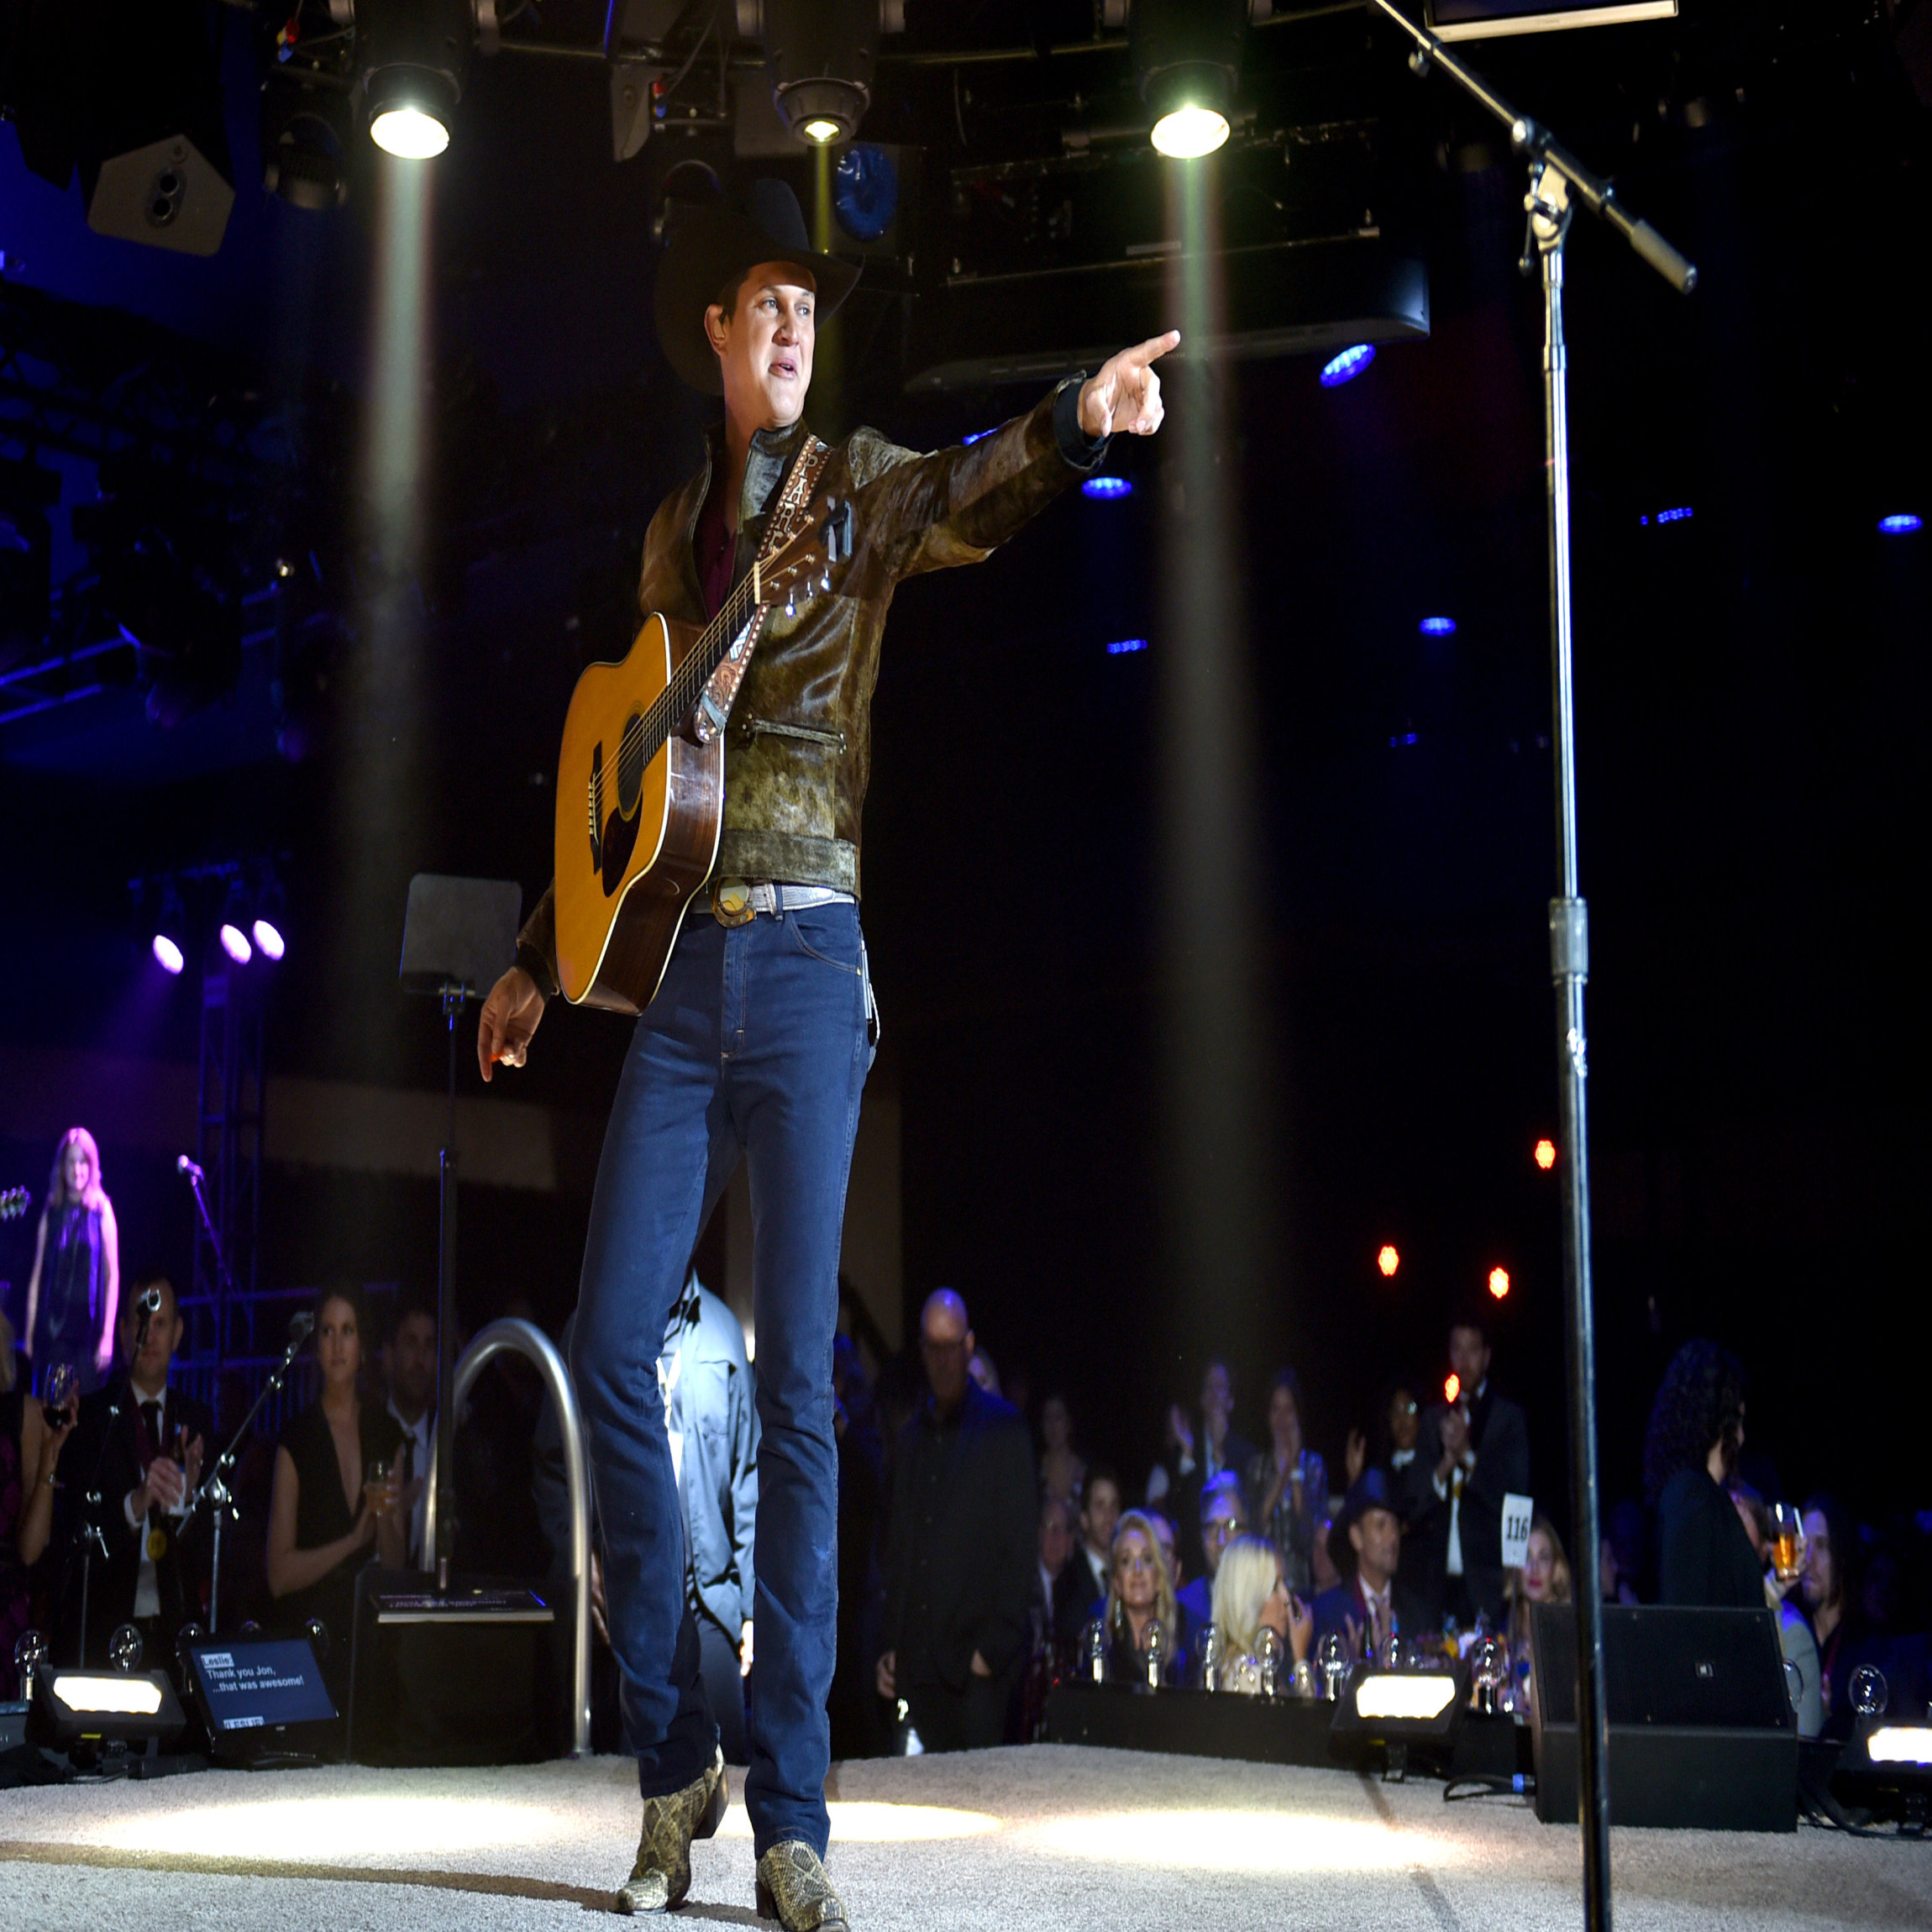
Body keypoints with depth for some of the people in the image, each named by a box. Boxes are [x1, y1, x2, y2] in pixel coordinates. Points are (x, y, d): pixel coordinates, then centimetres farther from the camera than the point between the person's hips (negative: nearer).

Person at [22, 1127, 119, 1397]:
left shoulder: (101, 1210, 0)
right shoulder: (52, 1212, 9)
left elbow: (113, 1276, -3)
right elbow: (37, 1275, 10)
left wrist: (108, 1336, -9)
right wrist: (30, 1332, 6)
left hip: (88, 1324, -3)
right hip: (52, 1326, 3)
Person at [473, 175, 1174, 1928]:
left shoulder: (857, 486, 6)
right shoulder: (674, 527, 19)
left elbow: (962, 501, -17)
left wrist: (1076, 422, -38)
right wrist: (545, 957, 23)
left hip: (806, 962, -4)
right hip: (675, 965, 4)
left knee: (797, 1383, -5)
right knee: (612, 1344, -4)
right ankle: (675, 1753, 12)